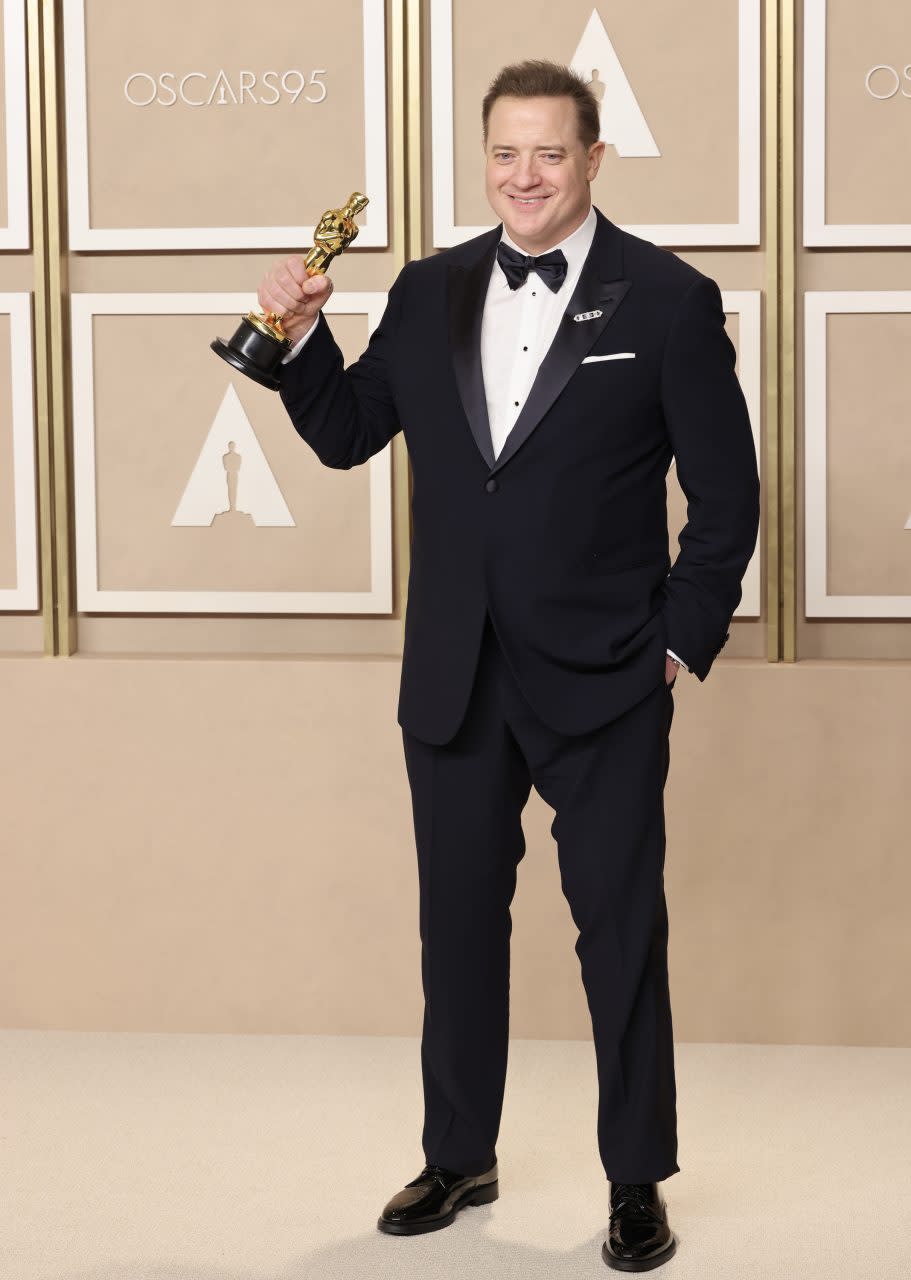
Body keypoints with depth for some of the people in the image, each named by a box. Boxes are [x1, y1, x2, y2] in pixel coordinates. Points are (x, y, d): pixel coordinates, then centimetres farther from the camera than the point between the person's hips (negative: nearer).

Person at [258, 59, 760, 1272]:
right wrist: (300, 337, -5)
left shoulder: (668, 298, -5)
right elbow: (346, 435, 10)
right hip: (454, 677, 4)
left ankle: (639, 1180, 19)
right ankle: (460, 1157, 30)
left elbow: (725, 492, -3)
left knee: (622, 931, 5)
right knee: (459, 922, 14)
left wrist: (684, 639, -7)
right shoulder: (431, 293, 7)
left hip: (603, 683, -4)